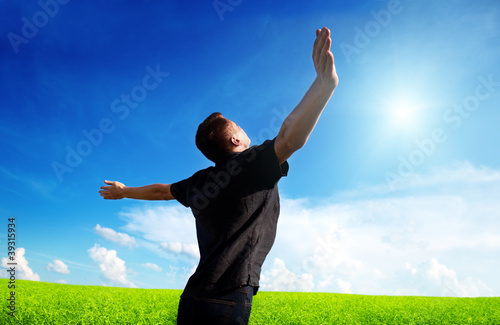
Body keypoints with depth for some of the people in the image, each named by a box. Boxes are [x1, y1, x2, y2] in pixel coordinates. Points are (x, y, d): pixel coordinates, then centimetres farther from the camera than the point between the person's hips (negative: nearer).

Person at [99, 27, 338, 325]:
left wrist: (124, 192, 49)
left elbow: (161, 191, 30)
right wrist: (325, 82, -28)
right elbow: (290, 138, -26)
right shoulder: (253, 164, -8)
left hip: (193, 299, 8)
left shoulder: (198, 182, 13)